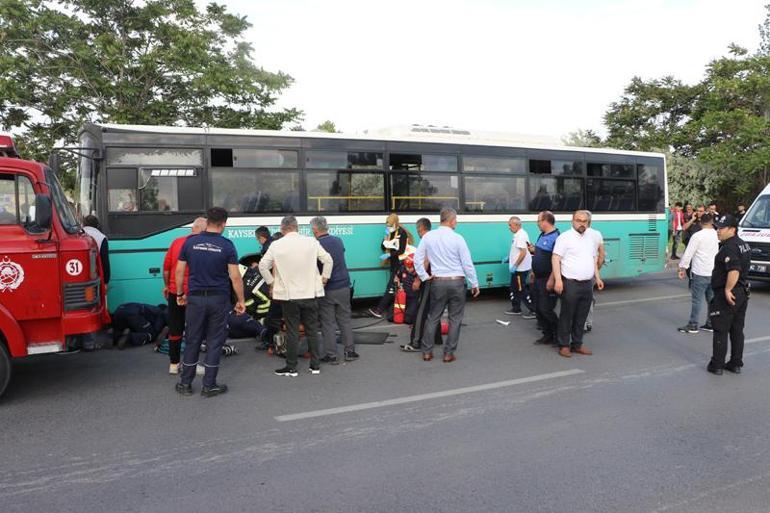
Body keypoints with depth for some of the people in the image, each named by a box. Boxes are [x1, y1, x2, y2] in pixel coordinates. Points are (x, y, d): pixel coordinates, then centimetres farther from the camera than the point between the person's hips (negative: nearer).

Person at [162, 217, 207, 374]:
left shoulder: (176, 242, 2)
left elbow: (166, 267, 6)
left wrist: (166, 286, 18)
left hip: (175, 292, 4)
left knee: (175, 329, 12)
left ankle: (173, 364, 19)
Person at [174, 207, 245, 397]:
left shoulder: (190, 242, 0)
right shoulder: (227, 245, -8)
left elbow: (179, 270, 3)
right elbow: (235, 277, -9)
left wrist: (180, 294, 15)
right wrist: (240, 301, 0)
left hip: (195, 298, 2)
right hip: (218, 299, -2)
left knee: (192, 341, 12)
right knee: (214, 342, 7)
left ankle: (185, 384, 20)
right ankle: (209, 385, 13)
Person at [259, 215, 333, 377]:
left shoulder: (276, 245, -5)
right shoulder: (311, 242, -3)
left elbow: (263, 265, -2)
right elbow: (328, 260, -1)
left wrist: (271, 282, 10)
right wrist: (324, 279, 11)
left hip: (288, 294, -1)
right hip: (310, 293, 1)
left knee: (292, 331, 6)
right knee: (312, 330, 10)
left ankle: (291, 367, 12)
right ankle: (315, 365, 17)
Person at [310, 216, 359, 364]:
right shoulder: (338, 241, 4)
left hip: (327, 290, -5)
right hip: (344, 286, 5)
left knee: (328, 323, 4)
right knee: (345, 320, 14)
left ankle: (331, 355, 9)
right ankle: (349, 351, 18)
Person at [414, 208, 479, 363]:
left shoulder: (428, 236, -1)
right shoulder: (457, 238, -10)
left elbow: (417, 259, 1)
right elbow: (467, 263, -7)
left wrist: (424, 277, 9)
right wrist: (474, 284, 1)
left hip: (437, 282, 3)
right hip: (457, 282, -3)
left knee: (433, 317, 13)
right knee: (455, 318, 7)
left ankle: (427, 352, 15)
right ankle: (449, 353, 9)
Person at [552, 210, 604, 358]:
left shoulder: (591, 238, 15)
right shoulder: (565, 237, -8)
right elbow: (556, 259, -13)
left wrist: (598, 278, 18)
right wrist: (558, 280, -20)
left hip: (587, 284, 6)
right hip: (571, 284, -6)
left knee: (581, 317, 12)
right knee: (567, 316, 1)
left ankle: (577, 344, 22)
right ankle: (564, 345, 11)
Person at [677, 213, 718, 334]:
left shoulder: (697, 236, -12)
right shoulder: (717, 235, 3)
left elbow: (688, 253, -11)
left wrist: (682, 268, -4)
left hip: (700, 273, -6)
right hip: (714, 272, 6)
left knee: (697, 299, -2)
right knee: (712, 299, 13)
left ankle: (692, 325, 2)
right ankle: (711, 323, 20)